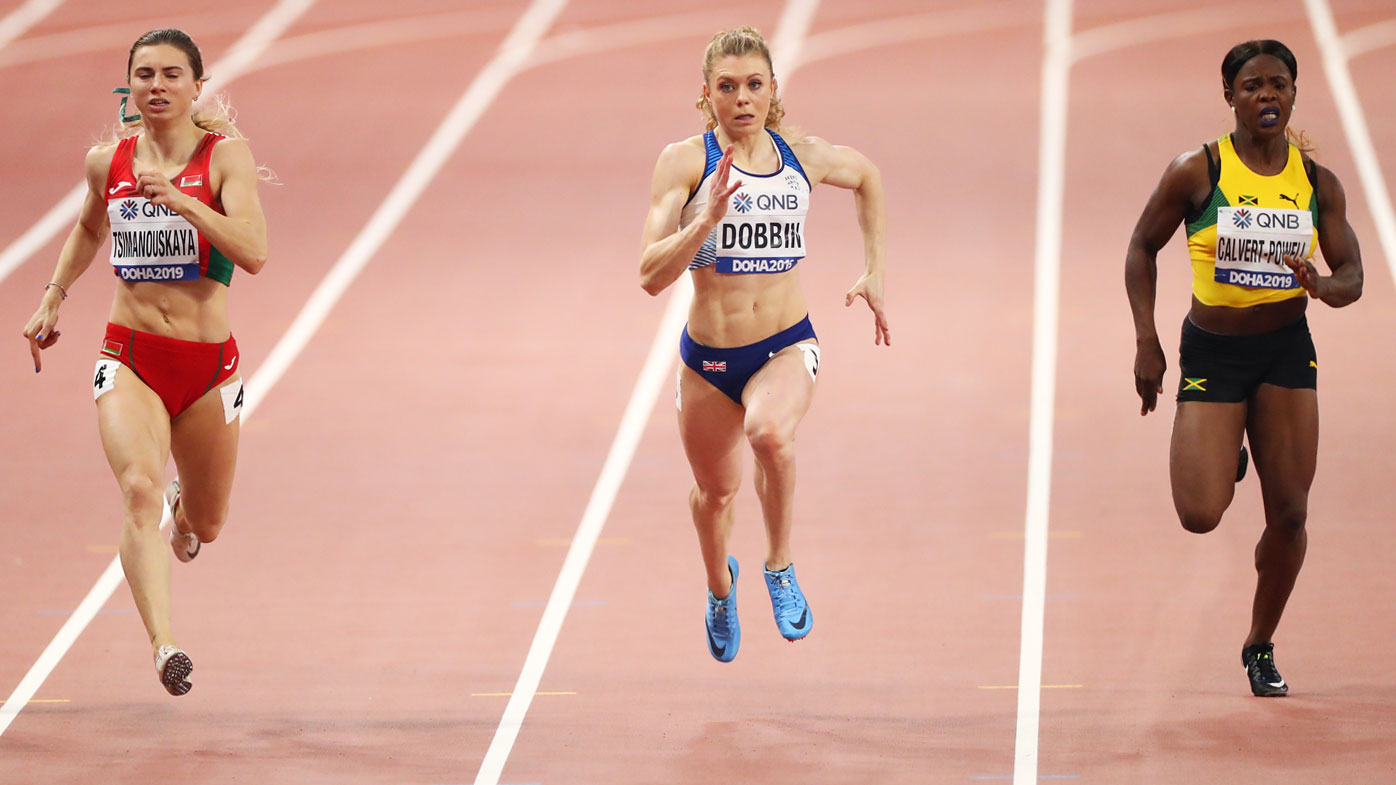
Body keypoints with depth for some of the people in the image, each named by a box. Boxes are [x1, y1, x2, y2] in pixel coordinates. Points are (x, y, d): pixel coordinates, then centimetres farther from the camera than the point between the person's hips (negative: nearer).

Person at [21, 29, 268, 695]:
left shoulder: (225, 155, -7)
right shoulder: (108, 160, 3)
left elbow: (253, 253, -22)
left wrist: (178, 199, -29)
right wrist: (53, 297, 20)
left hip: (208, 364, 0)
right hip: (129, 358, 1)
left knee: (205, 526, 16)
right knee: (138, 490, -26)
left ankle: (183, 507, 55)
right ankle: (163, 647, -38)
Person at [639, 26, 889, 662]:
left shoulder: (804, 158, -2)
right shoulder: (685, 162, -10)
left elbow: (867, 177, 23)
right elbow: (651, 276, -17)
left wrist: (874, 273, 18)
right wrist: (709, 218, -31)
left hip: (787, 347, 0)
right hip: (708, 357, 0)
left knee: (769, 432, -33)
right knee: (715, 491, 17)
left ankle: (780, 565, -8)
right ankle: (720, 585, 53)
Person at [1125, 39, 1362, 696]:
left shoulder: (1318, 184, 0)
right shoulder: (1197, 172, -9)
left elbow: (1351, 276, 4)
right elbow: (1142, 247, 2)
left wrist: (1321, 286, -20)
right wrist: (1146, 341, -5)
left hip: (1286, 351, 2)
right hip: (1212, 352, -2)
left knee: (1289, 514, 0)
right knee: (1199, 515, -14)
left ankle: (1260, 644, 21)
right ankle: (1223, 461, 23)